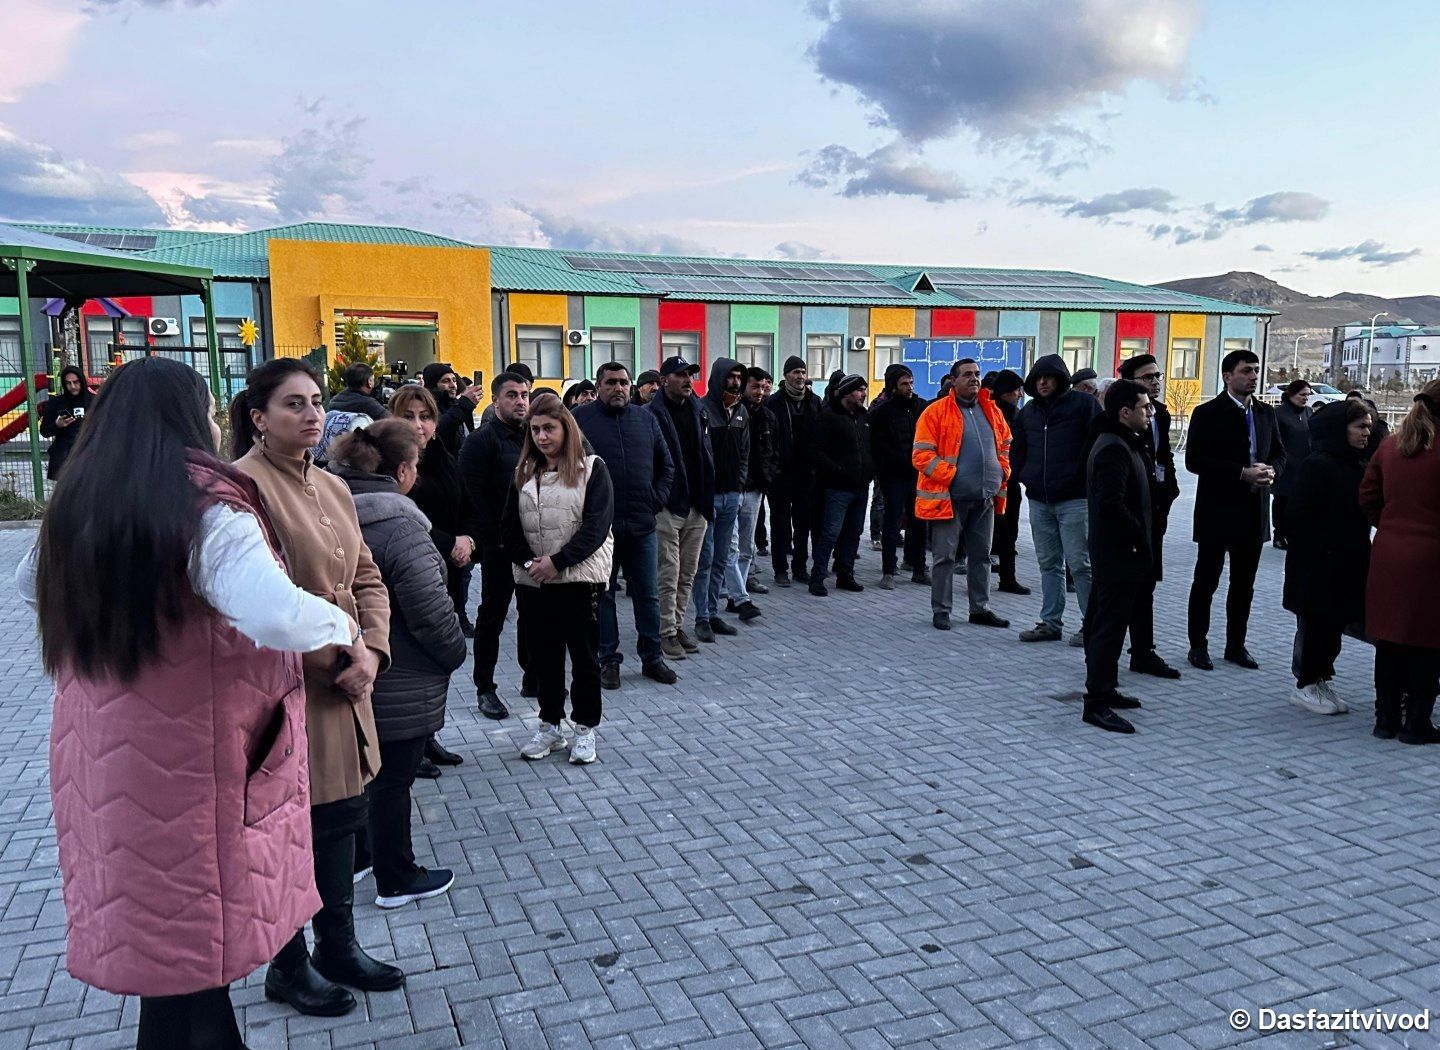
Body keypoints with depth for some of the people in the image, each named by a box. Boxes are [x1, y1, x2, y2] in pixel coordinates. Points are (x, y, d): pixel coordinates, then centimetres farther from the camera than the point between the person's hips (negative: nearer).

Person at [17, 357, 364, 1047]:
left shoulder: (75, 506, 5)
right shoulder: (206, 510, -18)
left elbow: (29, 586, 25)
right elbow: (280, 619, -33)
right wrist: (341, 625, -15)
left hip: (104, 762, 8)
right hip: (189, 768, -7)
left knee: (155, 933, 20)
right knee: (189, 951, 7)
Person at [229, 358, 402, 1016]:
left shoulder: (332, 488, 11)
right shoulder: (243, 485, -15)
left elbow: (367, 579, 11)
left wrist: (371, 650, -5)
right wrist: (335, 654, -18)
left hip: (344, 687, 8)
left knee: (342, 818, 18)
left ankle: (339, 947, 37)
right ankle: (288, 969, 29)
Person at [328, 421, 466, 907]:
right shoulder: (399, 527, -25)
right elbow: (431, 612, -23)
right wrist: (455, 653, -5)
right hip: (400, 685, -8)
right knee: (393, 780, 7)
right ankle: (397, 880, 23)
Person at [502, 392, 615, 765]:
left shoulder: (592, 468, -4)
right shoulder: (524, 472, 11)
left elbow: (596, 526, -12)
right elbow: (509, 524, 6)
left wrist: (558, 562, -17)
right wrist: (527, 561, -10)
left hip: (580, 577, -4)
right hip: (533, 580, 4)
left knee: (584, 654, 4)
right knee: (544, 654, 11)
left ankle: (585, 728, 17)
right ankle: (550, 726, 24)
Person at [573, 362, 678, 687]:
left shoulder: (646, 419, 9)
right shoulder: (581, 419, -2)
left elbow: (666, 465, 17)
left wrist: (656, 500, 6)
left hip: (642, 525, 3)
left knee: (648, 595, 10)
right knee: (602, 595, 7)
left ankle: (652, 657, 22)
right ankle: (608, 659, 19)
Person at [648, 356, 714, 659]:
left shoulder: (697, 410, 12)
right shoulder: (652, 414, -9)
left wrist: (707, 497, 11)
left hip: (696, 506, 6)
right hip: (668, 506, -6)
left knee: (688, 574, 13)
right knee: (669, 575, -1)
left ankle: (678, 625, 24)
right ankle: (666, 632, 9)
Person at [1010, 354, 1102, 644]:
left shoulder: (1083, 404, -4)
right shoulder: (1028, 411, 13)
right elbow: (1017, 449, 22)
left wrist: (1083, 475, -10)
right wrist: (1023, 476, 10)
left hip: (1073, 499, -6)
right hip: (1039, 500, 6)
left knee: (1080, 563, -3)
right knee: (1049, 564, 12)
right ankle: (1050, 623, 19)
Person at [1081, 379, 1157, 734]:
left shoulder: (1123, 445, 16)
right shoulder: (1114, 449, -18)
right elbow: (1112, 505, -27)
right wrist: (1141, 538, -17)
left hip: (1115, 555, 11)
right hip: (1119, 556, -11)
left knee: (1106, 624, 17)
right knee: (1110, 627, -6)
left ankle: (1105, 689, 28)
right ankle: (1097, 703, -2)